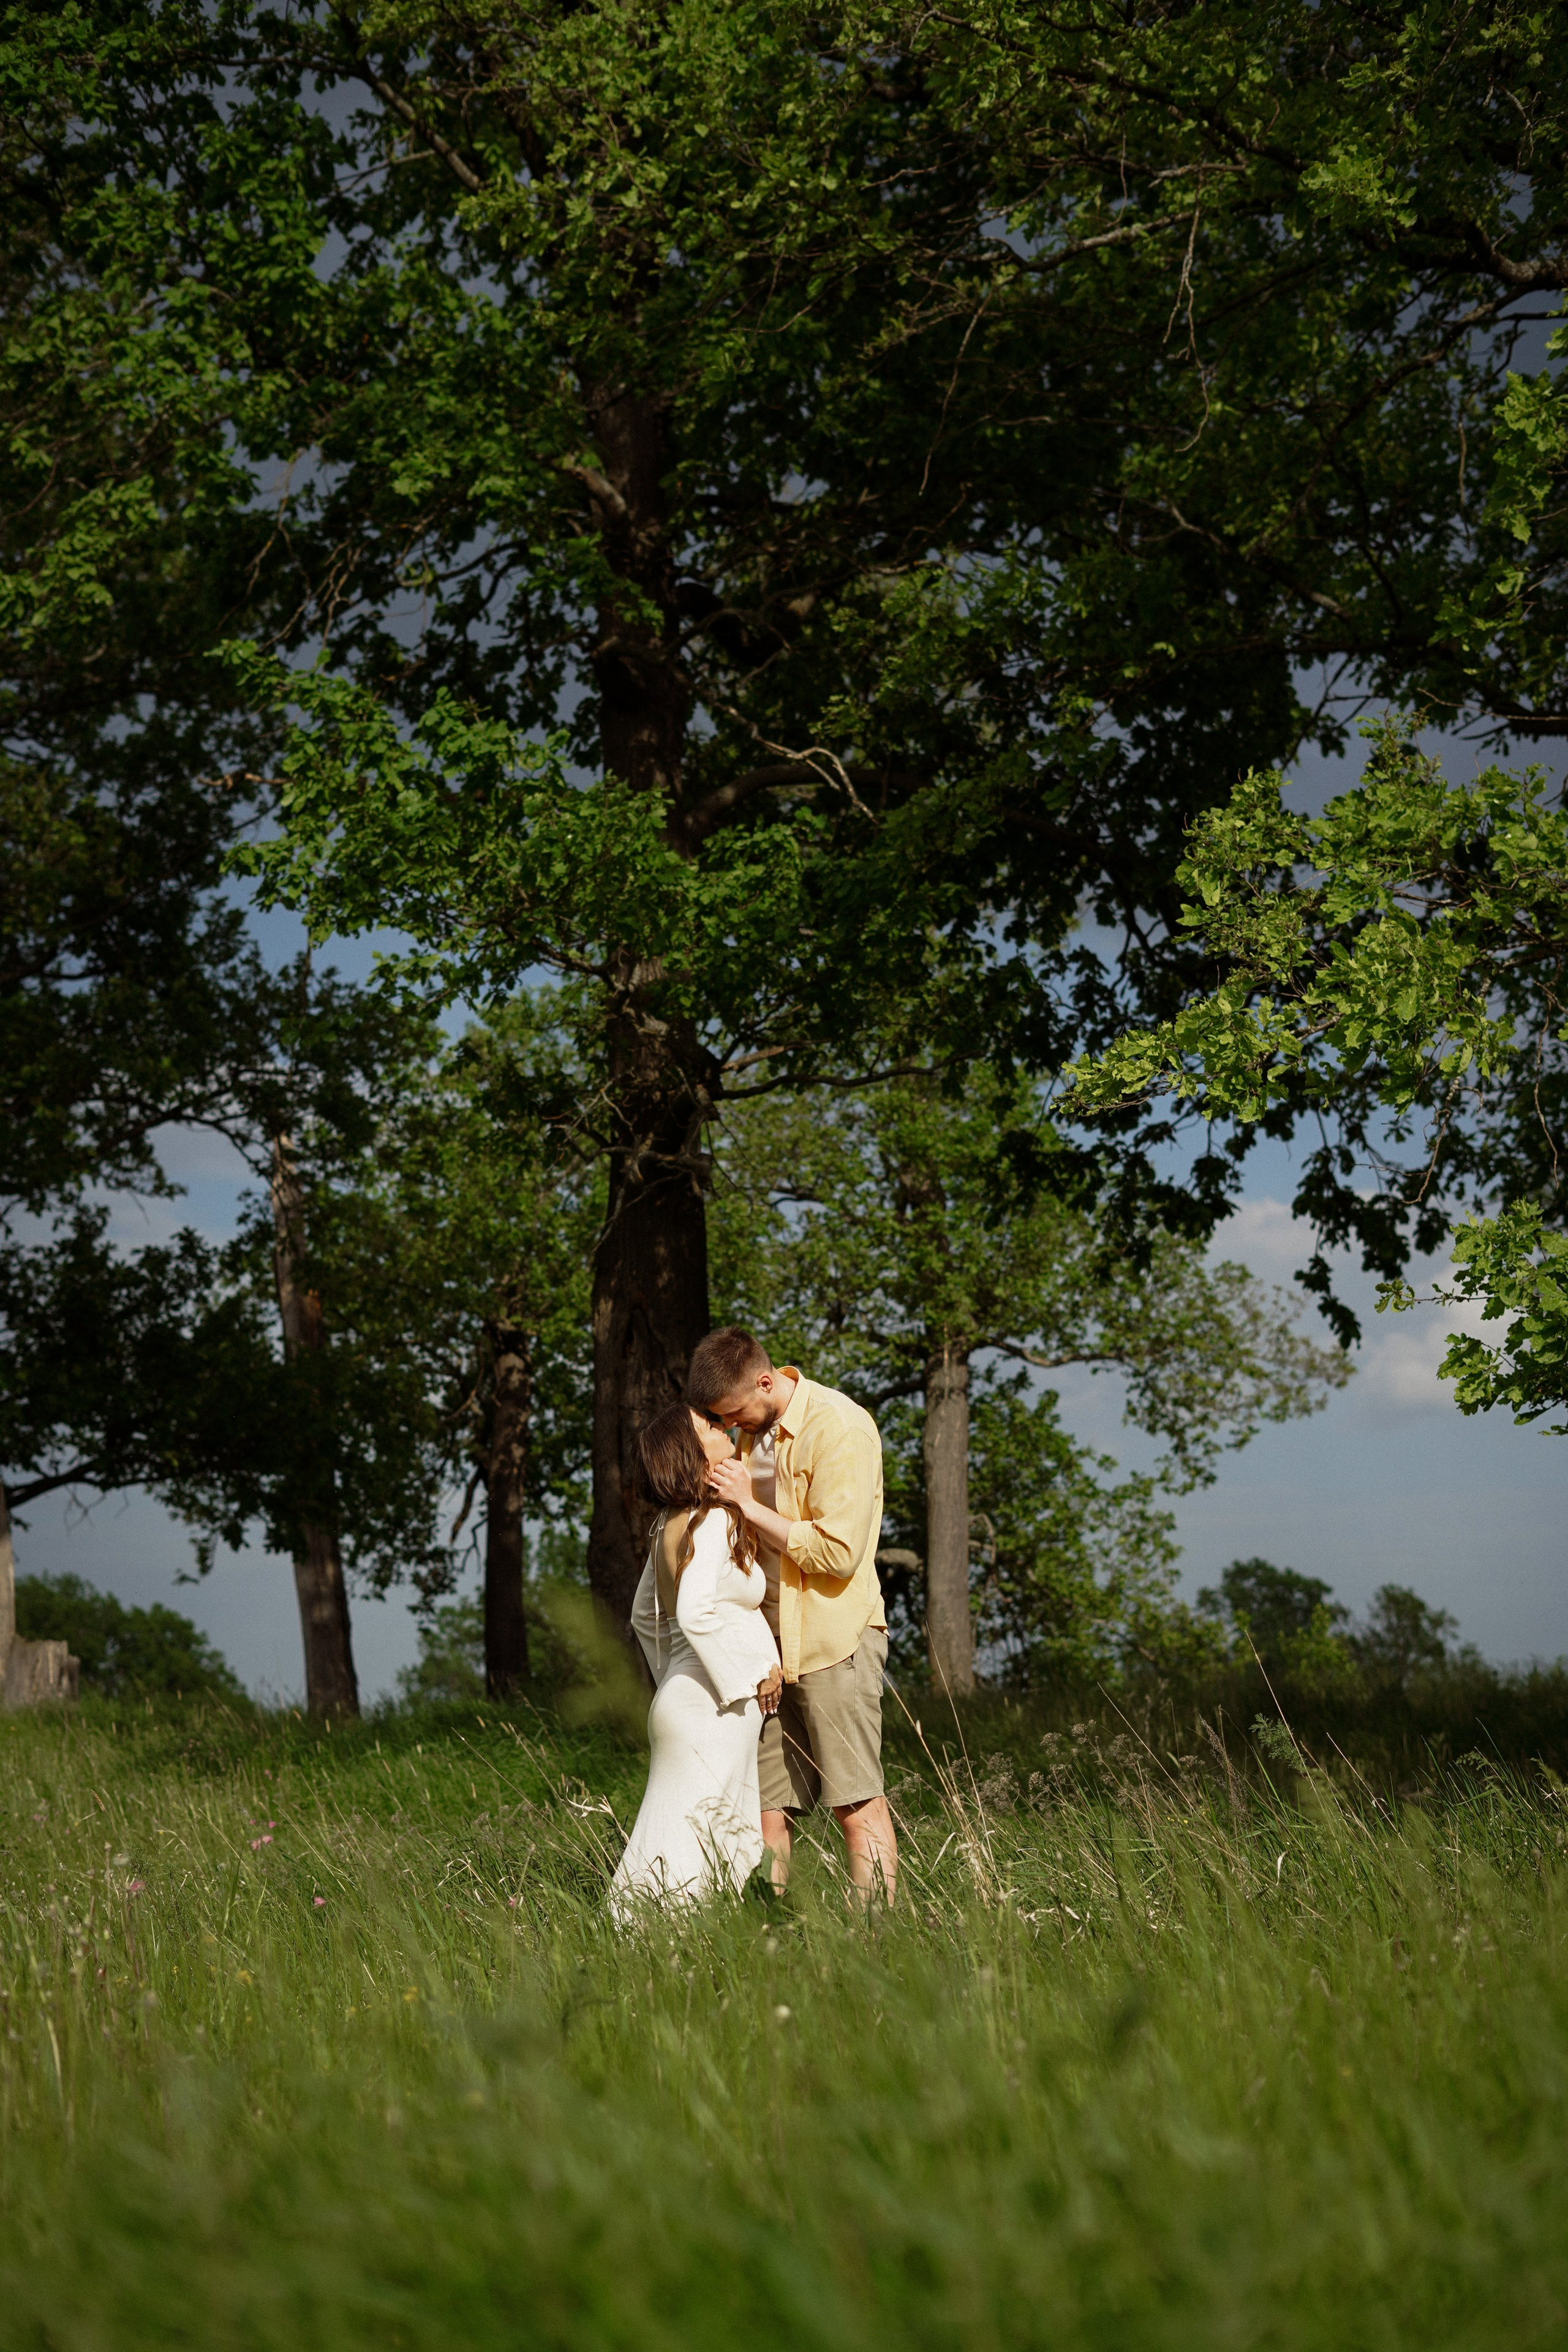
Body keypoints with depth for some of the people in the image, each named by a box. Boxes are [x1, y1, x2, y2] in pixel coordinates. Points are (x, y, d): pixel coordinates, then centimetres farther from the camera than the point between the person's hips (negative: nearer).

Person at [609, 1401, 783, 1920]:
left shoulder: (670, 1525, 13)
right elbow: (695, 1613, -28)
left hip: (684, 1699, 9)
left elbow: (645, 1616, 22)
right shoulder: (713, 1522, -16)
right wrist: (748, 1677, -18)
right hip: (713, 1708, -9)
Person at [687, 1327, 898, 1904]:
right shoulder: (755, 1431, 13)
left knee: (856, 1803, -6)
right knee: (766, 1803, 3)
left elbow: (838, 1554, -19)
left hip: (833, 1638, -7)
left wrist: (749, 1505, -15)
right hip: (769, 1644, 7)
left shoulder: (839, 1428, -13)